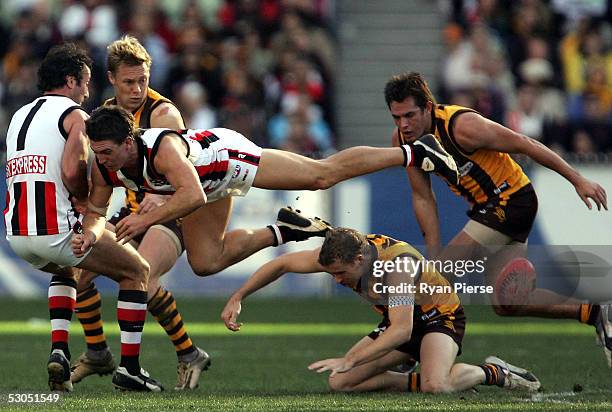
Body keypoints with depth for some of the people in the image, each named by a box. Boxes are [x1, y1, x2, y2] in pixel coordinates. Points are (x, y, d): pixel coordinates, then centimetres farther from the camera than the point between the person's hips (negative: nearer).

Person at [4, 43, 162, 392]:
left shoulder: (19, 116, 19)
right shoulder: (74, 115, -4)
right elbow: (72, 171, -19)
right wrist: (84, 199, 0)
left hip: (17, 234, 7)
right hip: (57, 230, -7)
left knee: (66, 269, 38)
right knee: (138, 272, 12)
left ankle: (59, 349, 18)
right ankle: (129, 368, 8)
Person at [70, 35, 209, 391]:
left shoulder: (162, 113, -17)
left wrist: (161, 196, -49)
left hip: (171, 214, -8)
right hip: (131, 214, 8)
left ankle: (189, 355, -14)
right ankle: (98, 354, 16)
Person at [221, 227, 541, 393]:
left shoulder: (397, 263, -36)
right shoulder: (340, 252, -17)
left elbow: (402, 331, -41)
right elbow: (281, 264, -4)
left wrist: (349, 361, -45)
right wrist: (237, 298, -10)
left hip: (440, 315, -7)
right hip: (400, 321, 7)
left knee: (436, 386, -37)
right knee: (340, 384, -7)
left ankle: (493, 372, -8)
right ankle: (418, 381, 3)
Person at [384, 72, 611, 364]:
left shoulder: (462, 127, -26)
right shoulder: (402, 140, -5)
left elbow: (524, 145, -19)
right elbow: (422, 198, 3)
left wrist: (578, 180, -15)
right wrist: (434, 255, -3)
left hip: (511, 199, -8)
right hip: (485, 206, 8)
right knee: (506, 305, 7)